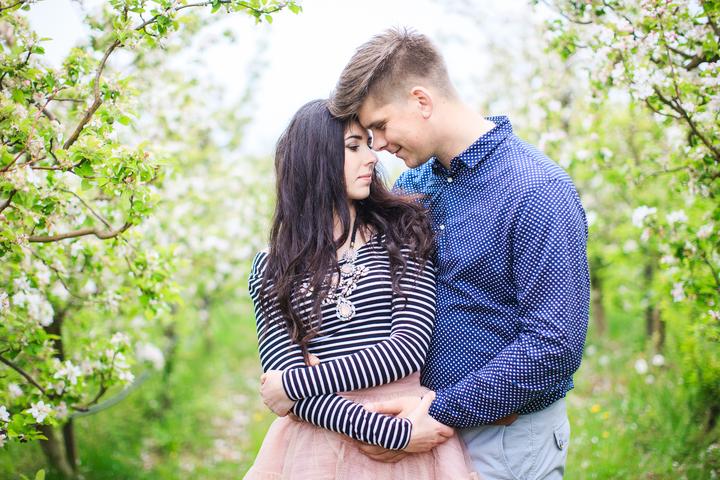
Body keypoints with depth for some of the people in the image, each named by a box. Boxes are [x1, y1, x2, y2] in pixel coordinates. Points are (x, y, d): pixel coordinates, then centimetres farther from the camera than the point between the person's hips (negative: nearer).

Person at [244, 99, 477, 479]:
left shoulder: (403, 233, 1)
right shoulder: (270, 268, 1)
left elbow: (408, 349, -10)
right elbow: (291, 386, -9)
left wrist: (291, 385, -12)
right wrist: (394, 433, -20)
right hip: (320, 439, 1)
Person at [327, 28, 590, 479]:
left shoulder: (538, 192, -18)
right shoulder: (414, 184, 4)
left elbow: (555, 346, -23)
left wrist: (441, 413, -20)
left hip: (507, 442, -6)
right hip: (427, 423, 7)